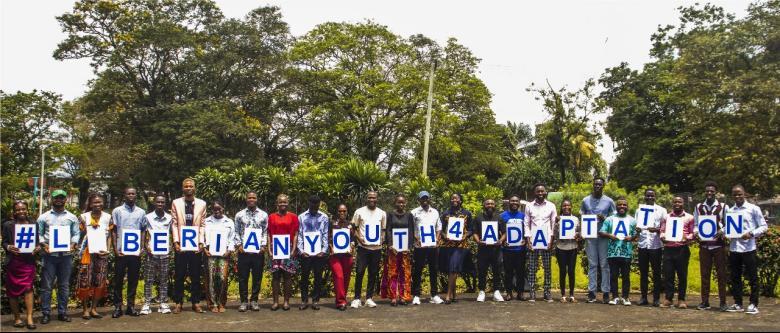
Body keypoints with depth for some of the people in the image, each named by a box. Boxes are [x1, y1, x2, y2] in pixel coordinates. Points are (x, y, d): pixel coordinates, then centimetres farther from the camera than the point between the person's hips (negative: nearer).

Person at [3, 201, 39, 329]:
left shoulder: (34, 224, 9)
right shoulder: (8, 225, 3)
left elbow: (38, 241, 13)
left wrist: (38, 248, -8)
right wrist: (8, 247, -20)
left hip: (29, 261, 0)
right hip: (13, 262, 0)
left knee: (28, 288, -9)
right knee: (13, 291, 5)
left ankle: (29, 318, -10)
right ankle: (17, 318, 17)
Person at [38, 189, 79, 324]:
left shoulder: (72, 217, 11)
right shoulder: (44, 217, 8)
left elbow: (76, 233, 8)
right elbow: (39, 233, 5)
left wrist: (73, 244, -9)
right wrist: (43, 244, -12)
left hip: (66, 254, 1)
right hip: (50, 254, -1)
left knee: (64, 285, 6)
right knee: (46, 285, -1)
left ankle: (62, 312, 13)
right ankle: (46, 313, 4)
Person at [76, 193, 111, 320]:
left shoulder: (108, 217, 6)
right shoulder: (84, 217, 1)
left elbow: (109, 235, 9)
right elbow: (81, 235, 0)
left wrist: (107, 249, -3)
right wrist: (80, 251, -10)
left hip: (102, 253, 2)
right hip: (87, 252, -2)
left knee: (100, 281, 3)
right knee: (85, 281, -2)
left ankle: (94, 308, 13)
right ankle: (85, 309, 7)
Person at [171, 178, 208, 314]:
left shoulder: (202, 204, 8)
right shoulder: (176, 203, 7)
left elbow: (202, 225, 6)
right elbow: (174, 224, 4)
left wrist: (201, 242, -3)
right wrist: (176, 241, -6)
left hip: (196, 245, 1)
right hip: (181, 244, -1)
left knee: (196, 276, 4)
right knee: (179, 275, 2)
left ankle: (196, 303, 11)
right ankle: (178, 303, 10)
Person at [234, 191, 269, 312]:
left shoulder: (263, 215, 6)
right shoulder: (240, 215, 6)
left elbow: (265, 232, 7)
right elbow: (237, 232, 8)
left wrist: (263, 246, -4)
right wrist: (239, 245, -4)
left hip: (258, 250, 0)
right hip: (243, 250, 0)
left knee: (257, 277, 4)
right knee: (243, 277, 1)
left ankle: (254, 300, 14)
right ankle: (244, 301, 10)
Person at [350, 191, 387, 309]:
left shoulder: (382, 213, 8)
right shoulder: (359, 211, 2)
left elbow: (384, 229, 14)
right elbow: (354, 228, 6)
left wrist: (382, 239, -5)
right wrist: (359, 238, -10)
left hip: (377, 247, 2)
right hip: (363, 247, -2)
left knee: (373, 274, 7)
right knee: (359, 272, -5)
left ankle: (369, 298, 16)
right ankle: (357, 298, 4)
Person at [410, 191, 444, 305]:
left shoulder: (435, 212, 14)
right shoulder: (414, 212, 3)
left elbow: (439, 227, 19)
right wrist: (415, 238, -11)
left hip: (433, 245, 3)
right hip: (419, 245, -3)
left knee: (434, 270, 7)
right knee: (417, 271, -1)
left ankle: (434, 295, 15)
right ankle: (416, 296, 5)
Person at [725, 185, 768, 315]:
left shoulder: (753, 209, -1)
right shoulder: (729, 211, 11)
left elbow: (764, 226, -2)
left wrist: (751, 234, -17)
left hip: (749, 248, -4)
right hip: (734, 248, 4)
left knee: (752, 277, 1)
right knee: (735, 277, 9)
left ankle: (753, 304, 9)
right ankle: (737, 304, 17)